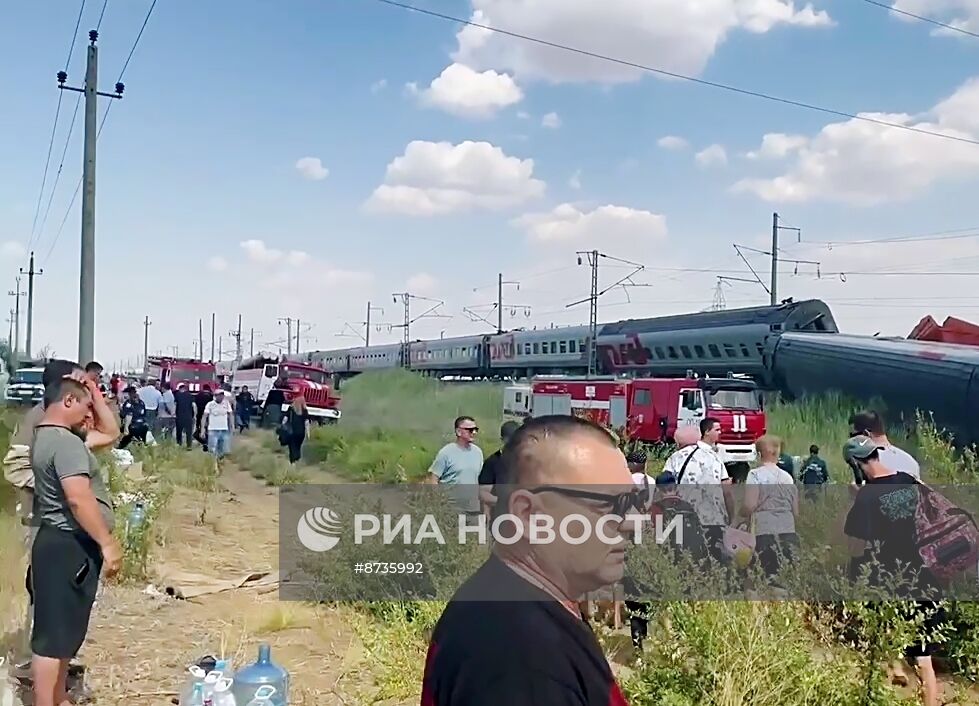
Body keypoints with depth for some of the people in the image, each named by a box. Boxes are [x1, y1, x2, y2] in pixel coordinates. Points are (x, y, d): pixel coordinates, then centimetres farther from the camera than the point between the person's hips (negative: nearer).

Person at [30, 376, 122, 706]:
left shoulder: (48, 436, 15)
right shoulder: (65, 441, -19)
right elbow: (78, 498, -28)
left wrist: (95, 393, 19)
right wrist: (108, 543, -24)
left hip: (64, 543, 11)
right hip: (68, 547, -11)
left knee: (63, 632, 20)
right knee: (54, 635, -5)